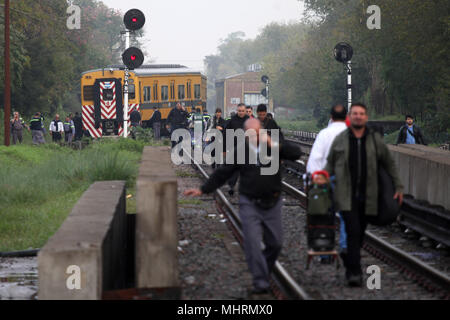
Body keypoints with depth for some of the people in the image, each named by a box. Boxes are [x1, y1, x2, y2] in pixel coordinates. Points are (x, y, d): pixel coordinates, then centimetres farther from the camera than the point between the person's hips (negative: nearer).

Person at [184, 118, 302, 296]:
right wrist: (202, 190, 5)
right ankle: (260, 283, -12)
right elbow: (222, 173, 7)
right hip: (250, 204, -1)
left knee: (275, 243, 6)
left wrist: (274, 146, -23)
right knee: (252, 243, -13)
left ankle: (264, 273, 29)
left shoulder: (274, 148, 1)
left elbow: (296, 154, -12)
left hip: (272, 203, 1)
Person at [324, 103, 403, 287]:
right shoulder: (340, 140, 4)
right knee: (353, 231, -15)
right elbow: (330, 164, 16)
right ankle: (354, 273, -18)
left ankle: (349, 265, 27)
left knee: (360, 234, 8)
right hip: (346, 195, -2)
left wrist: (398, 187, 13)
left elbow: (389, 164, 15)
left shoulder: (375, 140, 6)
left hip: (366, 196, 2)